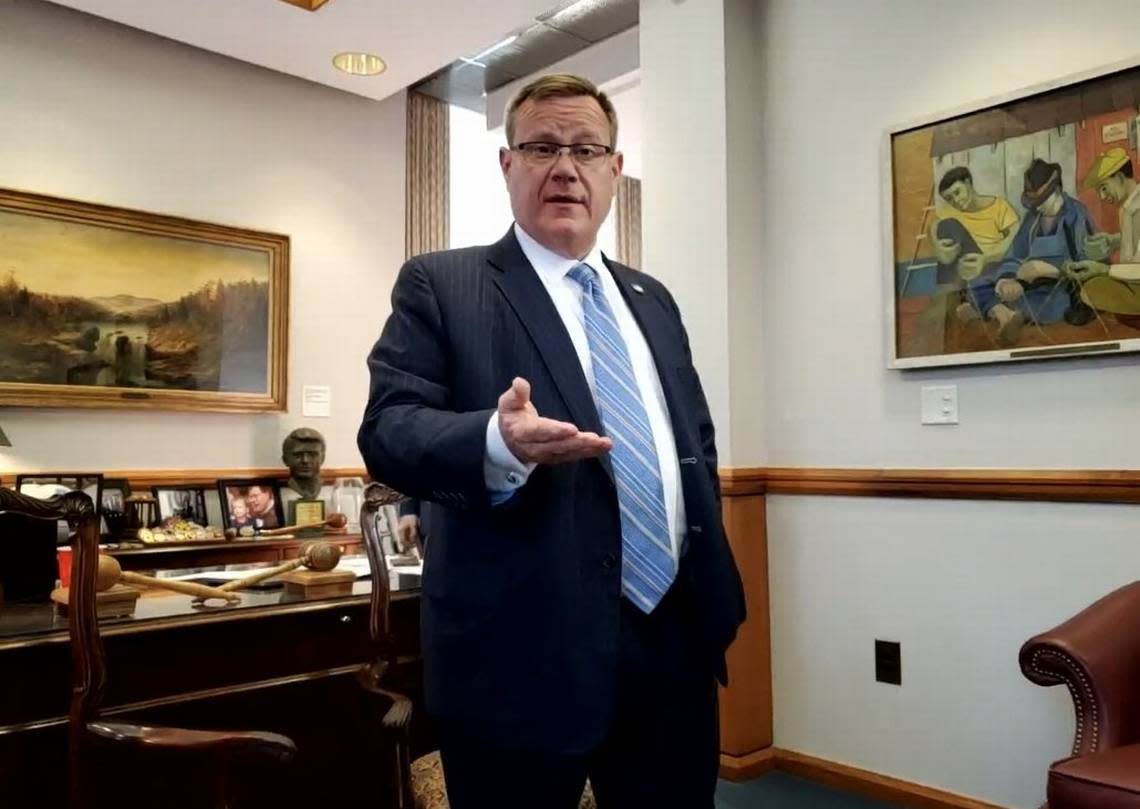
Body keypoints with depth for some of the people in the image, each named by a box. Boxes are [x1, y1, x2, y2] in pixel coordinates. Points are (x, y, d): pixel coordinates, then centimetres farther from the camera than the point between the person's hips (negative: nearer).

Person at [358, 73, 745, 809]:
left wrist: (712, 583, 8)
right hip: (525, 652, -5)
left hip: (675, 642, 5)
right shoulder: (439, 285, -2)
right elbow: (387, 430, -13)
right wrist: (496, 443, -33)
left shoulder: (651, 300, 14)